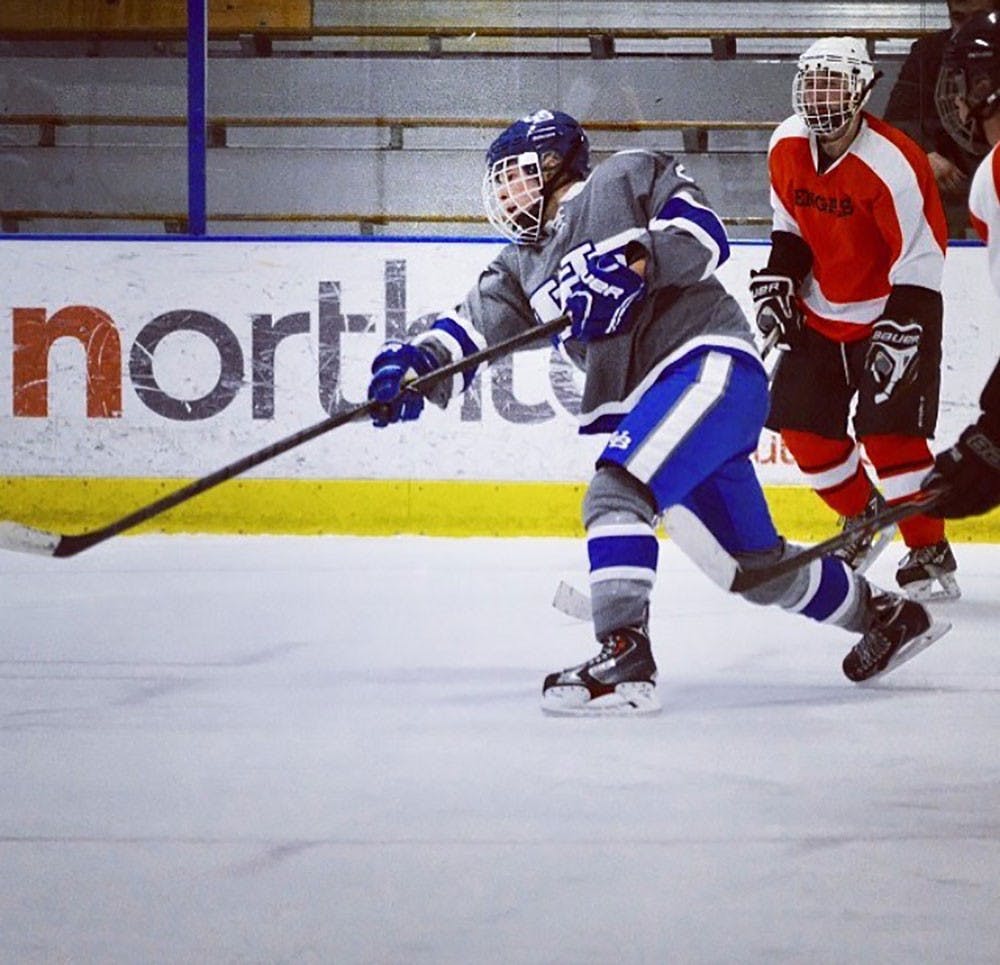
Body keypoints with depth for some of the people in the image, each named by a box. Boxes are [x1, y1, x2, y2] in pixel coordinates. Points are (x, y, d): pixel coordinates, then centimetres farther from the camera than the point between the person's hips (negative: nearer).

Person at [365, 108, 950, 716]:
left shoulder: (626, 178, 0)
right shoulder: (520, 266, 19)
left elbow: (705, 236, -10)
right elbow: (472, 328, 6)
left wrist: (637, 262, -23)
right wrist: (415, 365, -13)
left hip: (710, 361, -9)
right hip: (647, 401, 9)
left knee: (615, 494, -26)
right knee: (753, 564, 15)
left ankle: (625, 661, -33)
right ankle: (881, 615, 35)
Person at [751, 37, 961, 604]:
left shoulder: (891, 163, -26)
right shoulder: (788, 147, -5)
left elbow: (921, 257, -24)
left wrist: (900, 329, -31)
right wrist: (777, 278, 0)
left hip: (889, 312, -7)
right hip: (821, 312, 7)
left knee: (888, 432, -16)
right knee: (803, 426, 6)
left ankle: (931, 555, -7)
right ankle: (864, 521, 30)